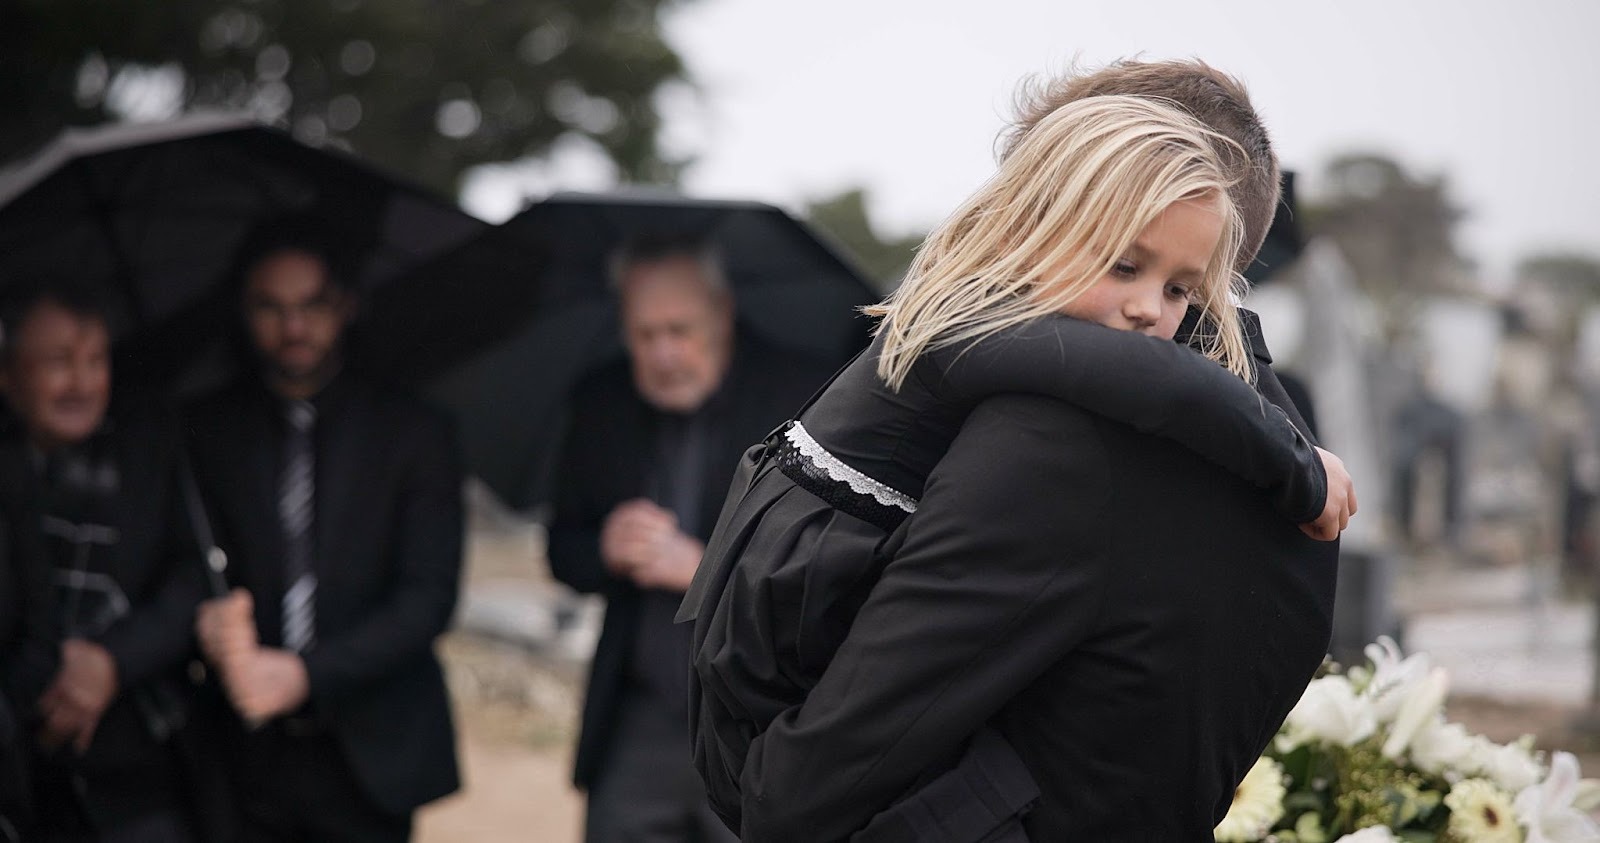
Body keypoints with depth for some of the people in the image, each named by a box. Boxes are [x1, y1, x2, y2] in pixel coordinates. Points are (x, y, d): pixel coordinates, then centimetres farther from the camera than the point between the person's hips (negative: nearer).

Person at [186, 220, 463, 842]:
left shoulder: (414, 432, 0)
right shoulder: (205, 431, 5)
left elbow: (428, 596, -7)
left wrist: (306, 673, -19)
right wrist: (209, 621, -20)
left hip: (370, 758, -1)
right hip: (246, 756, 1)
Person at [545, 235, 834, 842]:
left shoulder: (803, 398, -6)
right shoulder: (600, 405, 8)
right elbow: (562, 551, 13)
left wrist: (707, 568, -19)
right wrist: (604, 552, -10)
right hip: (638, 726, 4)